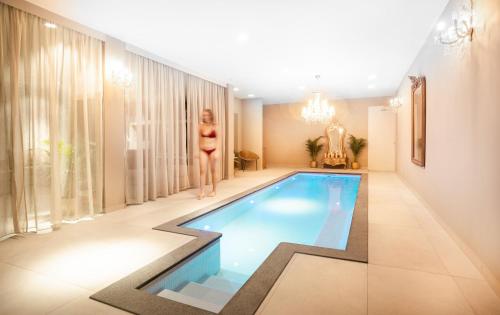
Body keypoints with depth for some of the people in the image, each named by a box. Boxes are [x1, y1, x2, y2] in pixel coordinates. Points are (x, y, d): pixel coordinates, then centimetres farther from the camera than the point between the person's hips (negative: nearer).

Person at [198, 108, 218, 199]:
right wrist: (199, 151, 6)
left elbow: (218, 140, -3)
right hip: (203, 151, 2)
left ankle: (214, 190, 21)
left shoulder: (215, 127, -3)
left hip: (212, 150, -1)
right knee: (202, 170, -5)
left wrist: (217, 152, -10)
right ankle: (202, 191, 0)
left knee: (213, 171, 9)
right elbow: (200, 139, 8)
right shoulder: (200, 126, 2)